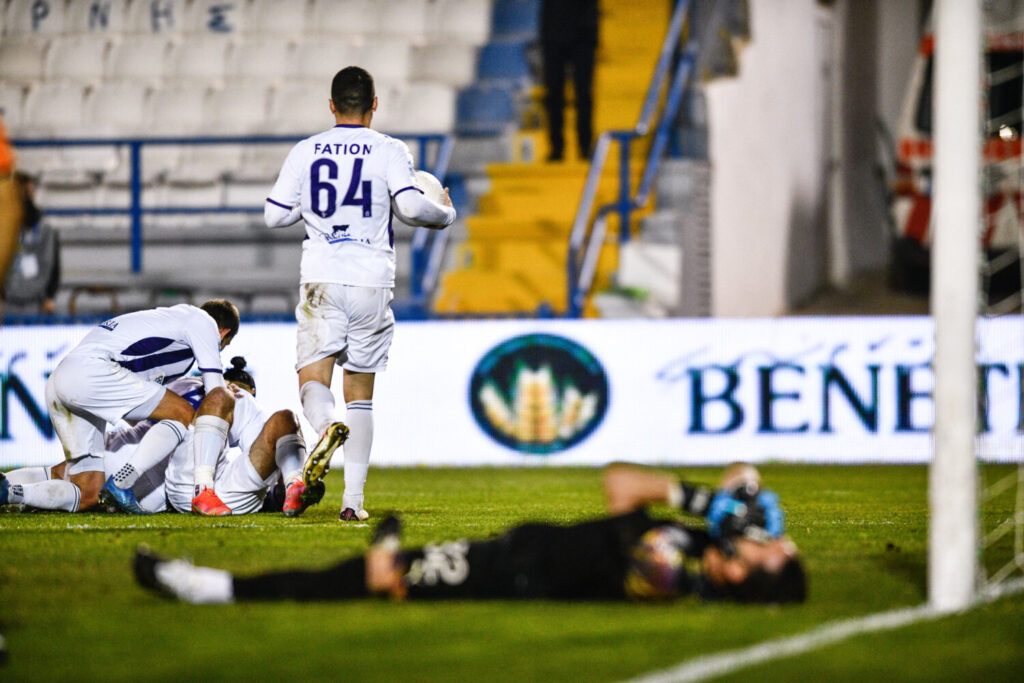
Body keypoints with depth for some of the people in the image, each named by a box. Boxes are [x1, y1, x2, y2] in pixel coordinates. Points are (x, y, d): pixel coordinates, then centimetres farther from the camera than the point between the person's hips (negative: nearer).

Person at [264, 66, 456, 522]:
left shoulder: (305, 152, 5)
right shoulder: (389, 151, 0)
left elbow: (274, 215, 8)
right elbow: (412, 205, -13)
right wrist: (446, 214, 7)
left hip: (321, 279, 0)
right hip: (372, 279, 0)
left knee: (314, 377, -1)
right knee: (360, 393, 8)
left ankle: (326, 427, -37)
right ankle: (353, 498, 3)